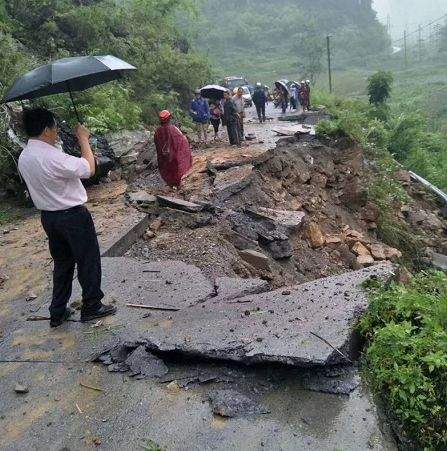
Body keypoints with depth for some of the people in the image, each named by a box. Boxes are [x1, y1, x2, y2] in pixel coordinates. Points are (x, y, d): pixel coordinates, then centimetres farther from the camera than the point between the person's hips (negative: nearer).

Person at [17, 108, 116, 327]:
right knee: (88, 261, 9)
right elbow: (89, 169, -17)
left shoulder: (23, 158, 3)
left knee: (62, 263, 20)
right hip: (73, 216, -8)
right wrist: (83, 139, -8)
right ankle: (92, 307, 23)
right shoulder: (52, 157, -25)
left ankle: (58, 312, 28)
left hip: (48, 216, 8)